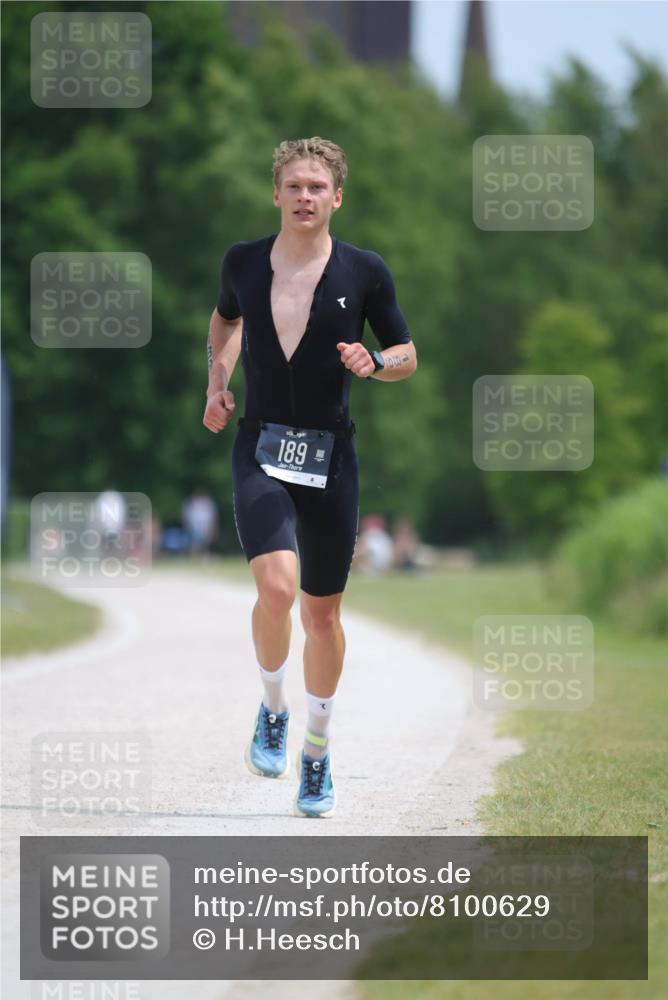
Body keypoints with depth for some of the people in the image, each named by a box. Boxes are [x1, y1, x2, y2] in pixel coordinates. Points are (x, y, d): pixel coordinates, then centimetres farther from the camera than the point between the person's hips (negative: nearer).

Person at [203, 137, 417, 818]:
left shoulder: (364, 272, -2)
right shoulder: (243, 262, 2)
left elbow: (407, 355, 7)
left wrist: (373, 363, -14)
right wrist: (218, 380, 10)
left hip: (331, 456, 1)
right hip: (261, 450, 0)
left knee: (322, 611, 7)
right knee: (276, 587, -23)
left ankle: (316, 749, 27)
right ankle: (272, 711, 3)